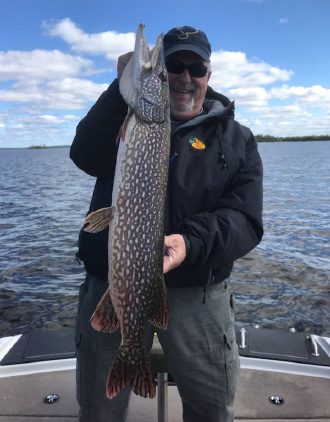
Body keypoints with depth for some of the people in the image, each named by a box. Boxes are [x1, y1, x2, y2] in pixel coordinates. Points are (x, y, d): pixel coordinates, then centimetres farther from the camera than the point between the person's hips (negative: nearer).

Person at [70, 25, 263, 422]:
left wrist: (190, 242, -26)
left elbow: (245, 221, -7)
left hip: (198, 291, 0)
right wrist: (123, 87, -23)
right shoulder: (125, 116, 8)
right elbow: (85, 156, -12)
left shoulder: (237, 140, 5)